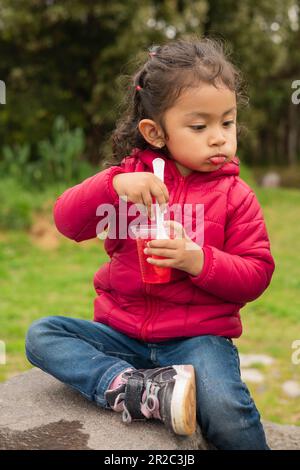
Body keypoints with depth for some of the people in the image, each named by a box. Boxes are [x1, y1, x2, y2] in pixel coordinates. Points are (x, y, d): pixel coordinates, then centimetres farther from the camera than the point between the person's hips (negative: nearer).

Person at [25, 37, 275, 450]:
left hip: (198, 335, -3)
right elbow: (67, 222, -8)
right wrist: (114, 185, -26)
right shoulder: (132, 175, 3)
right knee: (41, 335, -17)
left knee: (226, 412, -31)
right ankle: (145, 392, -31)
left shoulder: (235, 196, -1)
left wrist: (200, 261, -22)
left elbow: (257, 273, -4)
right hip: (122, 332, 3)